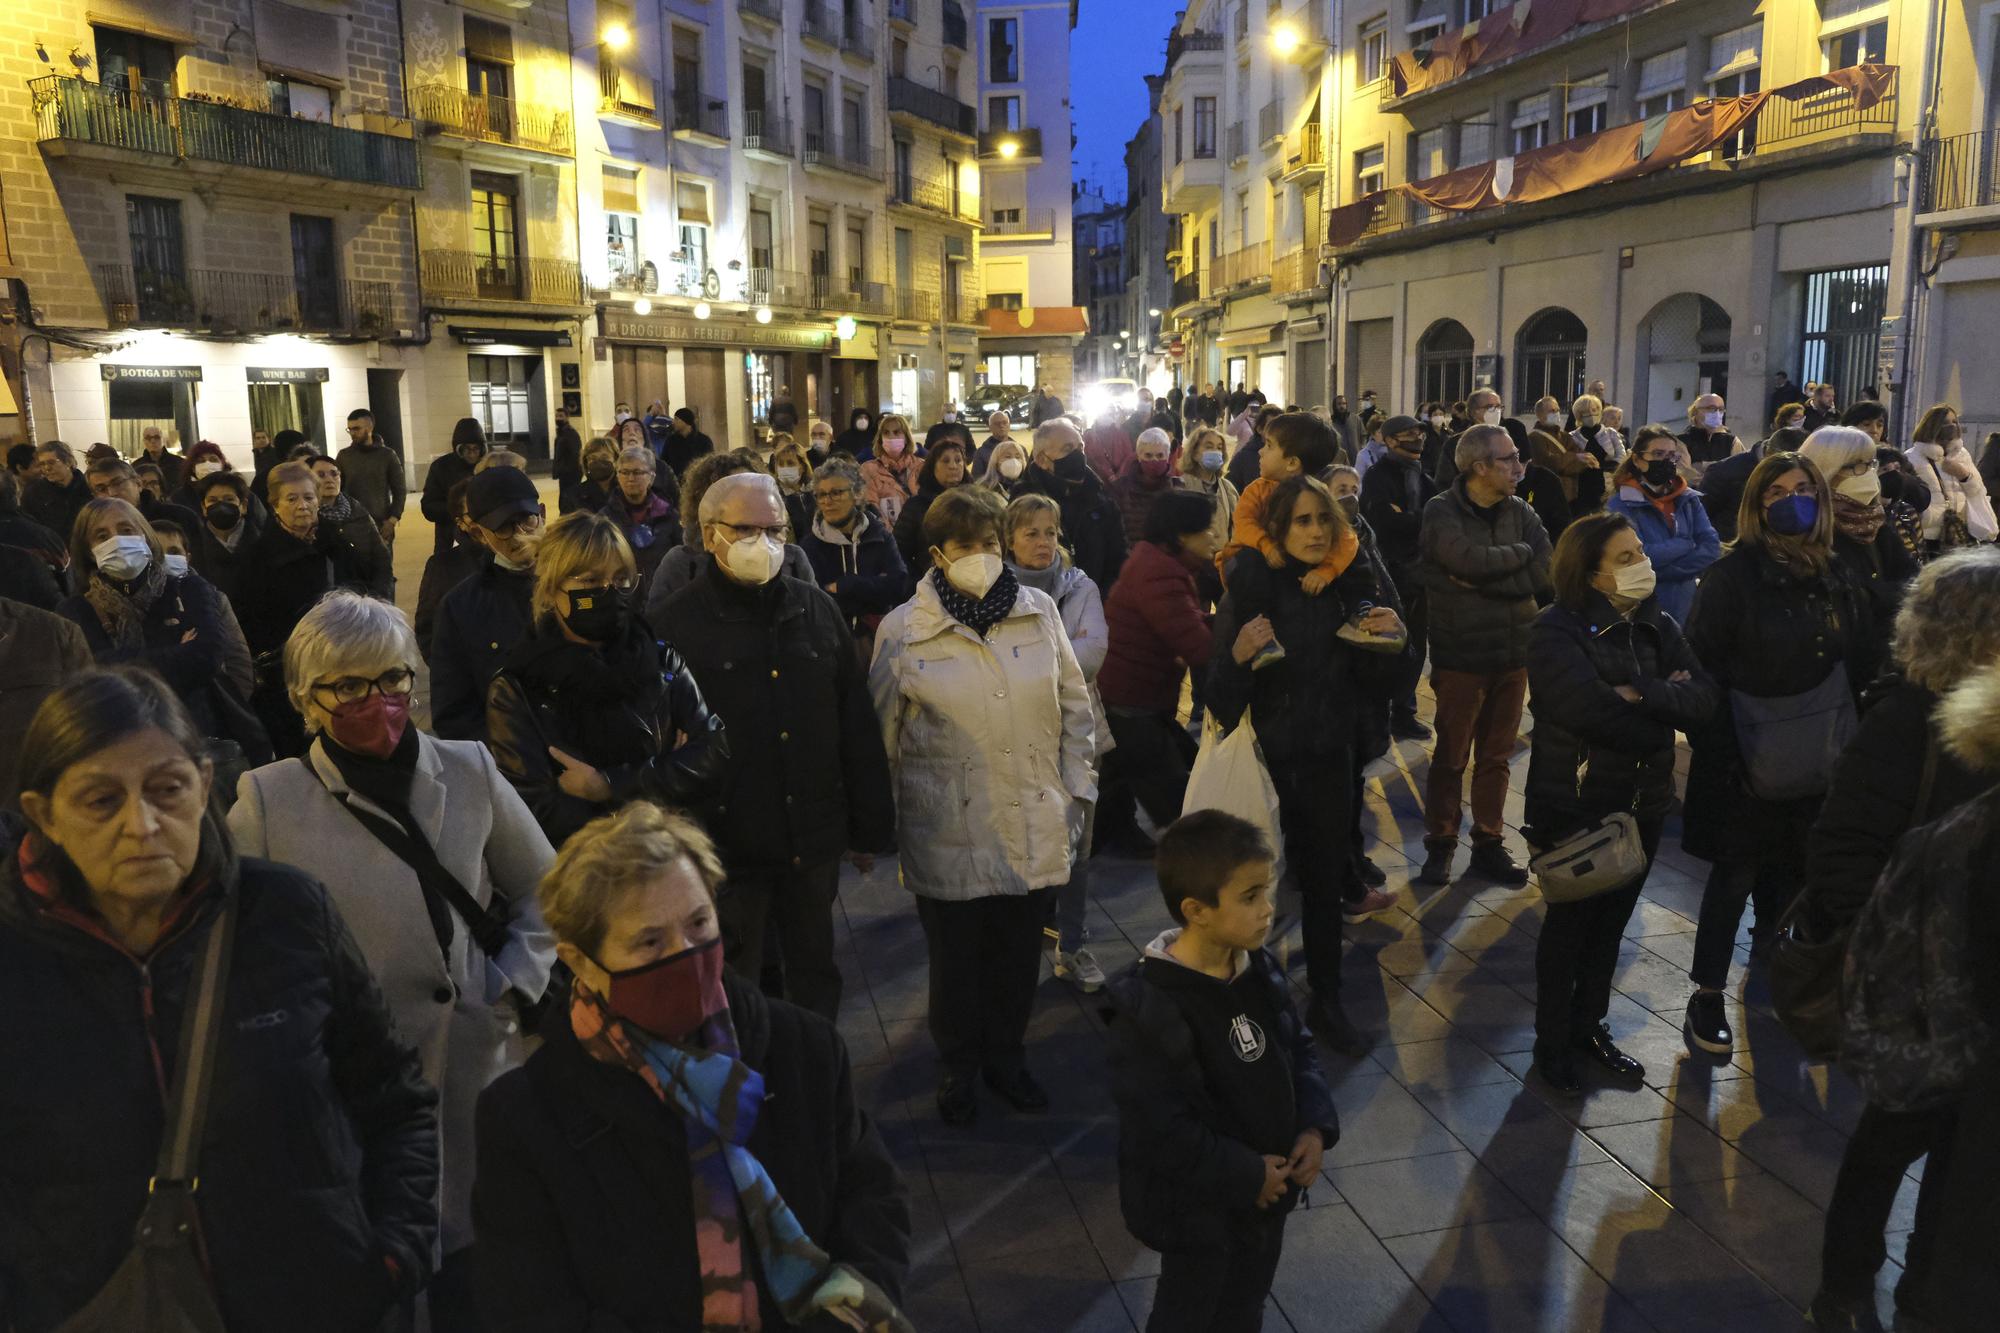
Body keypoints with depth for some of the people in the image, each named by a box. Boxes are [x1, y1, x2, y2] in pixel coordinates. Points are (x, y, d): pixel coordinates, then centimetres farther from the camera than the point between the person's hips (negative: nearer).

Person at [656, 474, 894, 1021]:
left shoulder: (816, 609, 5)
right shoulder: (680, 622, -7)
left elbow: (859, 728, 8)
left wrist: (870, 827, 9)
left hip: (814, 837, 4)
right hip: (729, 843, -3)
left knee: (816, 973, 19)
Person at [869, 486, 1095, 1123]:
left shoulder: (1039, 611, 1)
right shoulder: (902, 630, -5)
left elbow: (1074, 707, 9)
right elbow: (882, 734, 3)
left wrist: (1076, 791, 6)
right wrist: (882, 823, 5)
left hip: (1035, 826, 2)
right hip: (949, 829, -2)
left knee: (1020, 952, 15)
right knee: (956, 956, 11)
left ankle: (1007, 1057, 38)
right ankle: (959, 1066, 35)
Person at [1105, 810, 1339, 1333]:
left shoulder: (1260, 967, -7)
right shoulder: (1152, 1007, -31)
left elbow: (1299, 1049, 6)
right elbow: (1161, 1129, -29)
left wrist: (1315, 1127, -8)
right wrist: (1244, 1176, -21)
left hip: (1269, 1187, 7)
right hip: (1197, 1208, -7)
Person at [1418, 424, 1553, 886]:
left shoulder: (1520, 511, 4)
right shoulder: (1442, 512, -9)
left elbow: (1545, 573, -8)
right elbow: (1471, 558, -27)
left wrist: (1480, 580, -16)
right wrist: (1521, 552, -10)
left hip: (1514, 652, 4)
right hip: (1461, 653, -4)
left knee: (1496, 757, 13)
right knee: (1451, 756, 6)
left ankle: (1488, 844, 24)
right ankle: (1440, 844, 19)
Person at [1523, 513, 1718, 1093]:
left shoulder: (1659, 626, 3)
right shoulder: (1557, 630, -16)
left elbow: (1703, 697, -9)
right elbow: (1592, 709, -29)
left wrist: (1640, 694, -23)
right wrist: (1665, 702, -15)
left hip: (1644, 805, 6)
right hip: (1575, 807, -5)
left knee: (1611, 923, 17)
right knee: (1567, 926, 8)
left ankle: (1589, 1027, 35)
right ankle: (1552, 1041, 25)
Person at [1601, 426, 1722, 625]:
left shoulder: (1689, 500, 7)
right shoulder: (1619, 505, -9)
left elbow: (1712, 547, -4)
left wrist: (1664, 570, -16)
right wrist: (1687, 544, -8)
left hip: (1687, 610, 4)